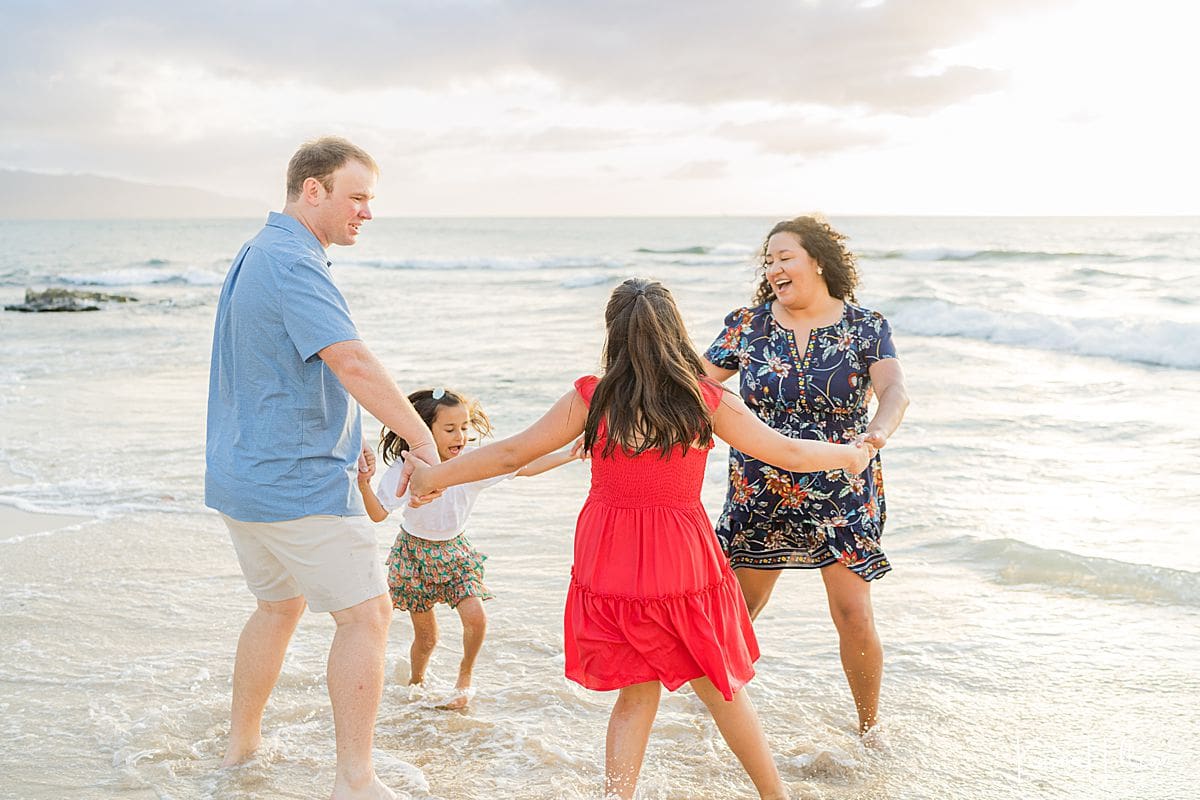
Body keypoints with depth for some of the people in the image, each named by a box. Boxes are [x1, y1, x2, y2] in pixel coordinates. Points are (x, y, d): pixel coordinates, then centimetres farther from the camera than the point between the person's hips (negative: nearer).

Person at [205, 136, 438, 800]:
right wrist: (423, 440, -23)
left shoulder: (256, 255, 15)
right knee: (366, 614, -4)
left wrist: (342, 441, 22)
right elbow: (351, 362, -28)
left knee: (279, 605, 24)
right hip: (299, 483, -10)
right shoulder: (291, 262, -18)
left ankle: (241, 743, 35)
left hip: (242, 474, 10)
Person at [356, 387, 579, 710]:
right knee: (426, 637, 6)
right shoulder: (405, 469, -19)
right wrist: (364, 486, -36)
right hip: (415, 553, -2)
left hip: (454, 550, 2)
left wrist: (569, 455, -20)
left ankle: (465, 677, 9)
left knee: (475, 616, -18)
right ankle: (415, 683, 36)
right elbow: (379, 514, -17)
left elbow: (523, 467, -11)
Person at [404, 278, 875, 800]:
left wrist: (435, 476, 12)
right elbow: (790, 453, 3)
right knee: (720, 688, 18)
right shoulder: (706, 401, -6)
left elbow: (513, 453, -1)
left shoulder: (592, 399, -6)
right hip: (683, 566, -1)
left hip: (609, 568, 1)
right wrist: (851, 455, 22)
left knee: (637, 695, 17)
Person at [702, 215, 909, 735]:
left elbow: (894, 390, -20)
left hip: (841, 494, -2)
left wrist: (878, 430, -42)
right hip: (759, 494, 2)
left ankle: (870, 728, 16)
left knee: (854, 616, -6)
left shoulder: (866, 328, -4)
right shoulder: (747, 325, 0)